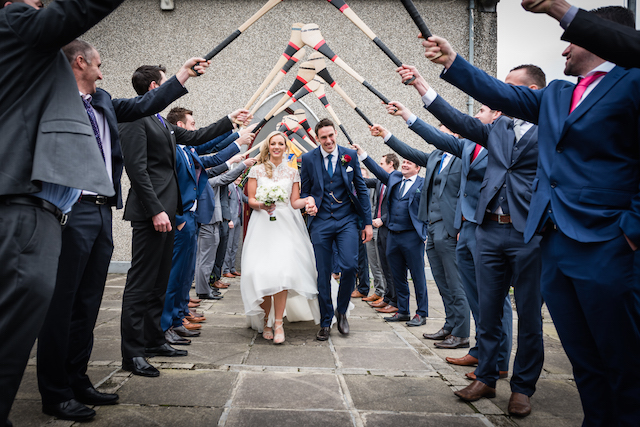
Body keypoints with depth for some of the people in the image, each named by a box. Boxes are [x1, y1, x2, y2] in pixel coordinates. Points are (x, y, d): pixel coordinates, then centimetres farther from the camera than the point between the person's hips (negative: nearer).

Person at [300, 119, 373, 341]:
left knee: (350, 266, -14)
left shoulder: (350, 155, 3)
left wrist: (368, 222, 4)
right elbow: (305, 191, 11)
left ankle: (341, 311, 13)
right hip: (320, 222, 0)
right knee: (323, 273, 3)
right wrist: (309, 204, -13)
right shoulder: (308, 159, 3)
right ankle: (325, 322, 16)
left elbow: (361, 189, 7)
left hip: (346, 220, 0)